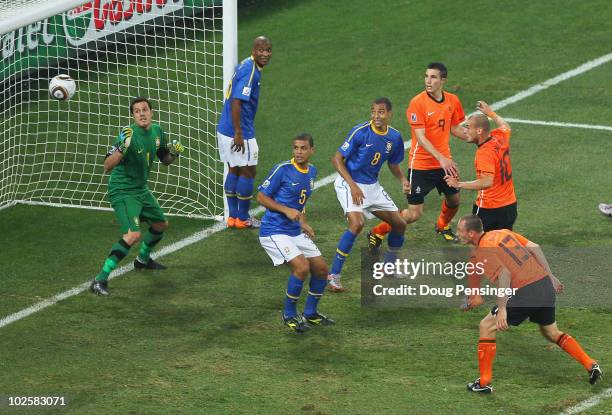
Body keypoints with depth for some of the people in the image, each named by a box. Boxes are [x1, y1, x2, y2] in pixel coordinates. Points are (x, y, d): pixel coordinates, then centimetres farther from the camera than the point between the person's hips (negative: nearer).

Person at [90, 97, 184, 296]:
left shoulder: (157, 131, -1)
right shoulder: (129, 134, -24)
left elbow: (165, 160, 15)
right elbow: (107, 167, -30)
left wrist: (173, 153, -7)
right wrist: (122, 148, -45)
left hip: (141, 189, 9)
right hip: (122, 191, -9)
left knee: (161, 225, 26)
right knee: (133, 234, -26)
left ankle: (143, 259, 54)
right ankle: (100, 280, -25)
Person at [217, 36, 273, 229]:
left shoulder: (246, 66, 11)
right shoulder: (250, 71, -20)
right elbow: (236, 102, -26)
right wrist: (238, 134, -25)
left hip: (225, 130, 9)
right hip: (238, 132, -9)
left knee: (234, 171, 16)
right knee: (248, 172, 4)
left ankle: (233, 216, 24)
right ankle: (243, 218, 14)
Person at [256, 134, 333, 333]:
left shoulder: (312, 171, 9)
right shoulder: (282, 169, -14)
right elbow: (261, 197, -11)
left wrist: (303, 223, 9)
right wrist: (286, 210, -20)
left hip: (295, 232, 8)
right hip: (274, 231, -8)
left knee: (321, 269, 7)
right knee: (302, 266, -23)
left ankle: (310, 313, 26)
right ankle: (289, 315, -6)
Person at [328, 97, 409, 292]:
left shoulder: (395, 137, -1)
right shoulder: (360, 132, -19)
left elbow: (393, 164, 16)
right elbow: (337, 159, -15)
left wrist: (402, 180, -5)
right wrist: (353, 185, -22)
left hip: (373, 186, 7)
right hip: (349, 183, -7)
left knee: (399, 224, 8)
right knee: (357, 224, -27)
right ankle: (334, 276, -21)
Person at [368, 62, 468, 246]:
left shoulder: (452, 100, -1)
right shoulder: (418, 103, -19)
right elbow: (420, 138, -23)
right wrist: (441, 158, -32)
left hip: (444, 161, 6)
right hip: (421, 164, -6)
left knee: (453, 199, 19)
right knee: (414, 214, -6)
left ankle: (443, 226, 51)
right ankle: (377, 233, 14)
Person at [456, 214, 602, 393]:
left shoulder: (480, 253, -8)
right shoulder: (502, 233, 14)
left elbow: (504, 274, -22)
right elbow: (535, 248, 12)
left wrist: (502, 309, -24)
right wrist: (550, 276, 17)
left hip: (525, 291, -8)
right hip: (546, 285, 8)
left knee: (487, 327, 6)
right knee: (552, 333, 29)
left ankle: (484, 383, 6)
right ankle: (591, 365, 24)